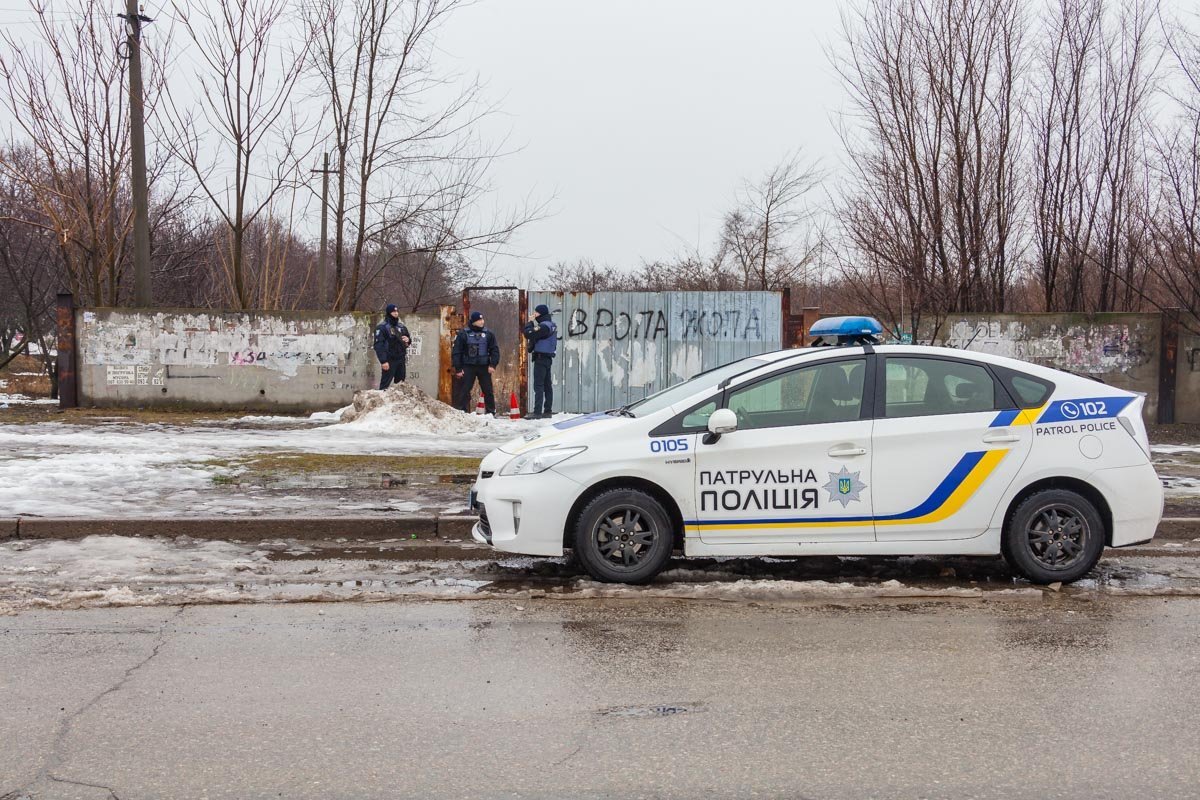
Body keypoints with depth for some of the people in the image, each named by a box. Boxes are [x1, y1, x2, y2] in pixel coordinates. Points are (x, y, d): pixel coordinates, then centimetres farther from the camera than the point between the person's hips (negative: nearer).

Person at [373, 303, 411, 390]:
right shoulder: (382, 327, -10)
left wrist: (408, 339, -3)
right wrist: (383, 361, -25)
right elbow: (378, 345, -18)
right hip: (389, 360, -7)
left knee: (401, 384, 13)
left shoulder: (401, 326, 12)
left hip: (401, 359, 7)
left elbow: (409, 338, 24)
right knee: (385, 384, -8)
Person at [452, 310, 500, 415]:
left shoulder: (488, 334, 7)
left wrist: (493, 365, -5)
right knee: (464, 391, -5)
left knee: (488, 391, 4)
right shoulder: (463, 334, 0)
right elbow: (456, 352, 0)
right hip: (468, 367, -2)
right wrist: (458, 368, -5)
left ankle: (491, 413, 13)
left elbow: (495, 350, 8)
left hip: (484, 367, 2)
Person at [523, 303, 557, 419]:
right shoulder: (552, 325, 14)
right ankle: (547, 411, 13)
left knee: (538, 385, -9)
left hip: (541, 357, -10)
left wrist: (530, 322, -7)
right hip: (548, 357, 10)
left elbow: (528, 334, -20)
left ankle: (537, 412, -11)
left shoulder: (543, 326, -17)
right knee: (547, 385, 10)